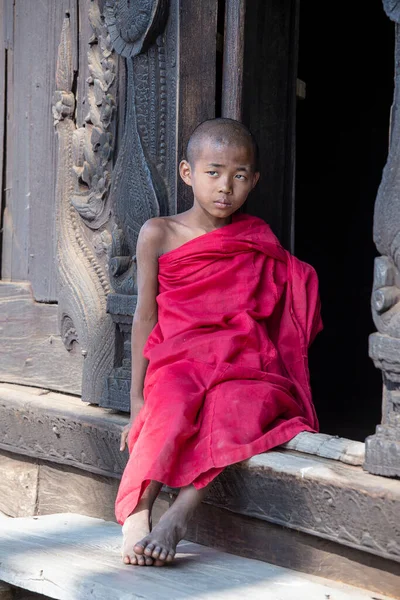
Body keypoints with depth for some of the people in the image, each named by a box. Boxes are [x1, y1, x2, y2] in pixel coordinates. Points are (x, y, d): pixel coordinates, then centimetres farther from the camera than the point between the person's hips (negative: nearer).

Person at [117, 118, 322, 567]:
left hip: (244, 365, 1)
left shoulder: (258, 242, 11)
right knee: (172, 409, -34)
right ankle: (134, 518, -45)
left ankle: (175, 520, -41)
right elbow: (146, 315, 7)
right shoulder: (158, 235, 6)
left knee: (232, 410, -33)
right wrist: (137, 397, 4)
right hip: (179, 362, -1)